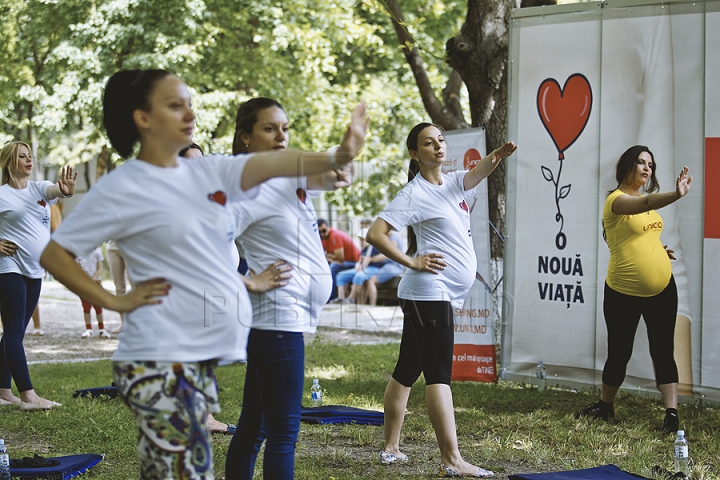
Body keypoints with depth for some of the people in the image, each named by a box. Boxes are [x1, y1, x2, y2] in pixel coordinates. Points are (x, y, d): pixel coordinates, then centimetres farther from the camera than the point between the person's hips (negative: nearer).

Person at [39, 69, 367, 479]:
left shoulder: (206, 173, 12)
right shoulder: (121, 188, -5)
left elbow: (275, 164, -4)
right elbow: (54, 255, -3)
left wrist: (339, 157, -20)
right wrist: (116, 302, -8)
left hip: (206, 357, 7)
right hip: (161, 359, -7)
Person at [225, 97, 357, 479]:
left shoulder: (292, 176, 12)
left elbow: (329, 176, 2)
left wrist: (337, 174, -20)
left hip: (288, 317, 9)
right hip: (277, 316, -9)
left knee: (253, 427, 12)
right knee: (283, 433, -9)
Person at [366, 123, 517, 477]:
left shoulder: (453, 184, 14)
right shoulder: (414, 194, -8)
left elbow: (477, 174, -7)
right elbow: (375, 234, -13)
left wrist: (497, 157, -28)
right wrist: (412, 262, -16)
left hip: (443, 295, 9)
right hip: (429, 292, -9)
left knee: (406, 371, 12)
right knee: (439, 375, -12)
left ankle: (390, 448, 19)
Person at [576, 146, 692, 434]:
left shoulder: (645, 199, 12)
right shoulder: (616, 200, -12)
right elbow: (645, 204, -35)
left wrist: (656, 248, 7)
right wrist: (676, 195, -52)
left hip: (662, 289, 6)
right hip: (623, 292, -6)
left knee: (663, 351, -1)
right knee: (619, 353, 7)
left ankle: (671, 413, -4)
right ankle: (605, 406, 25)